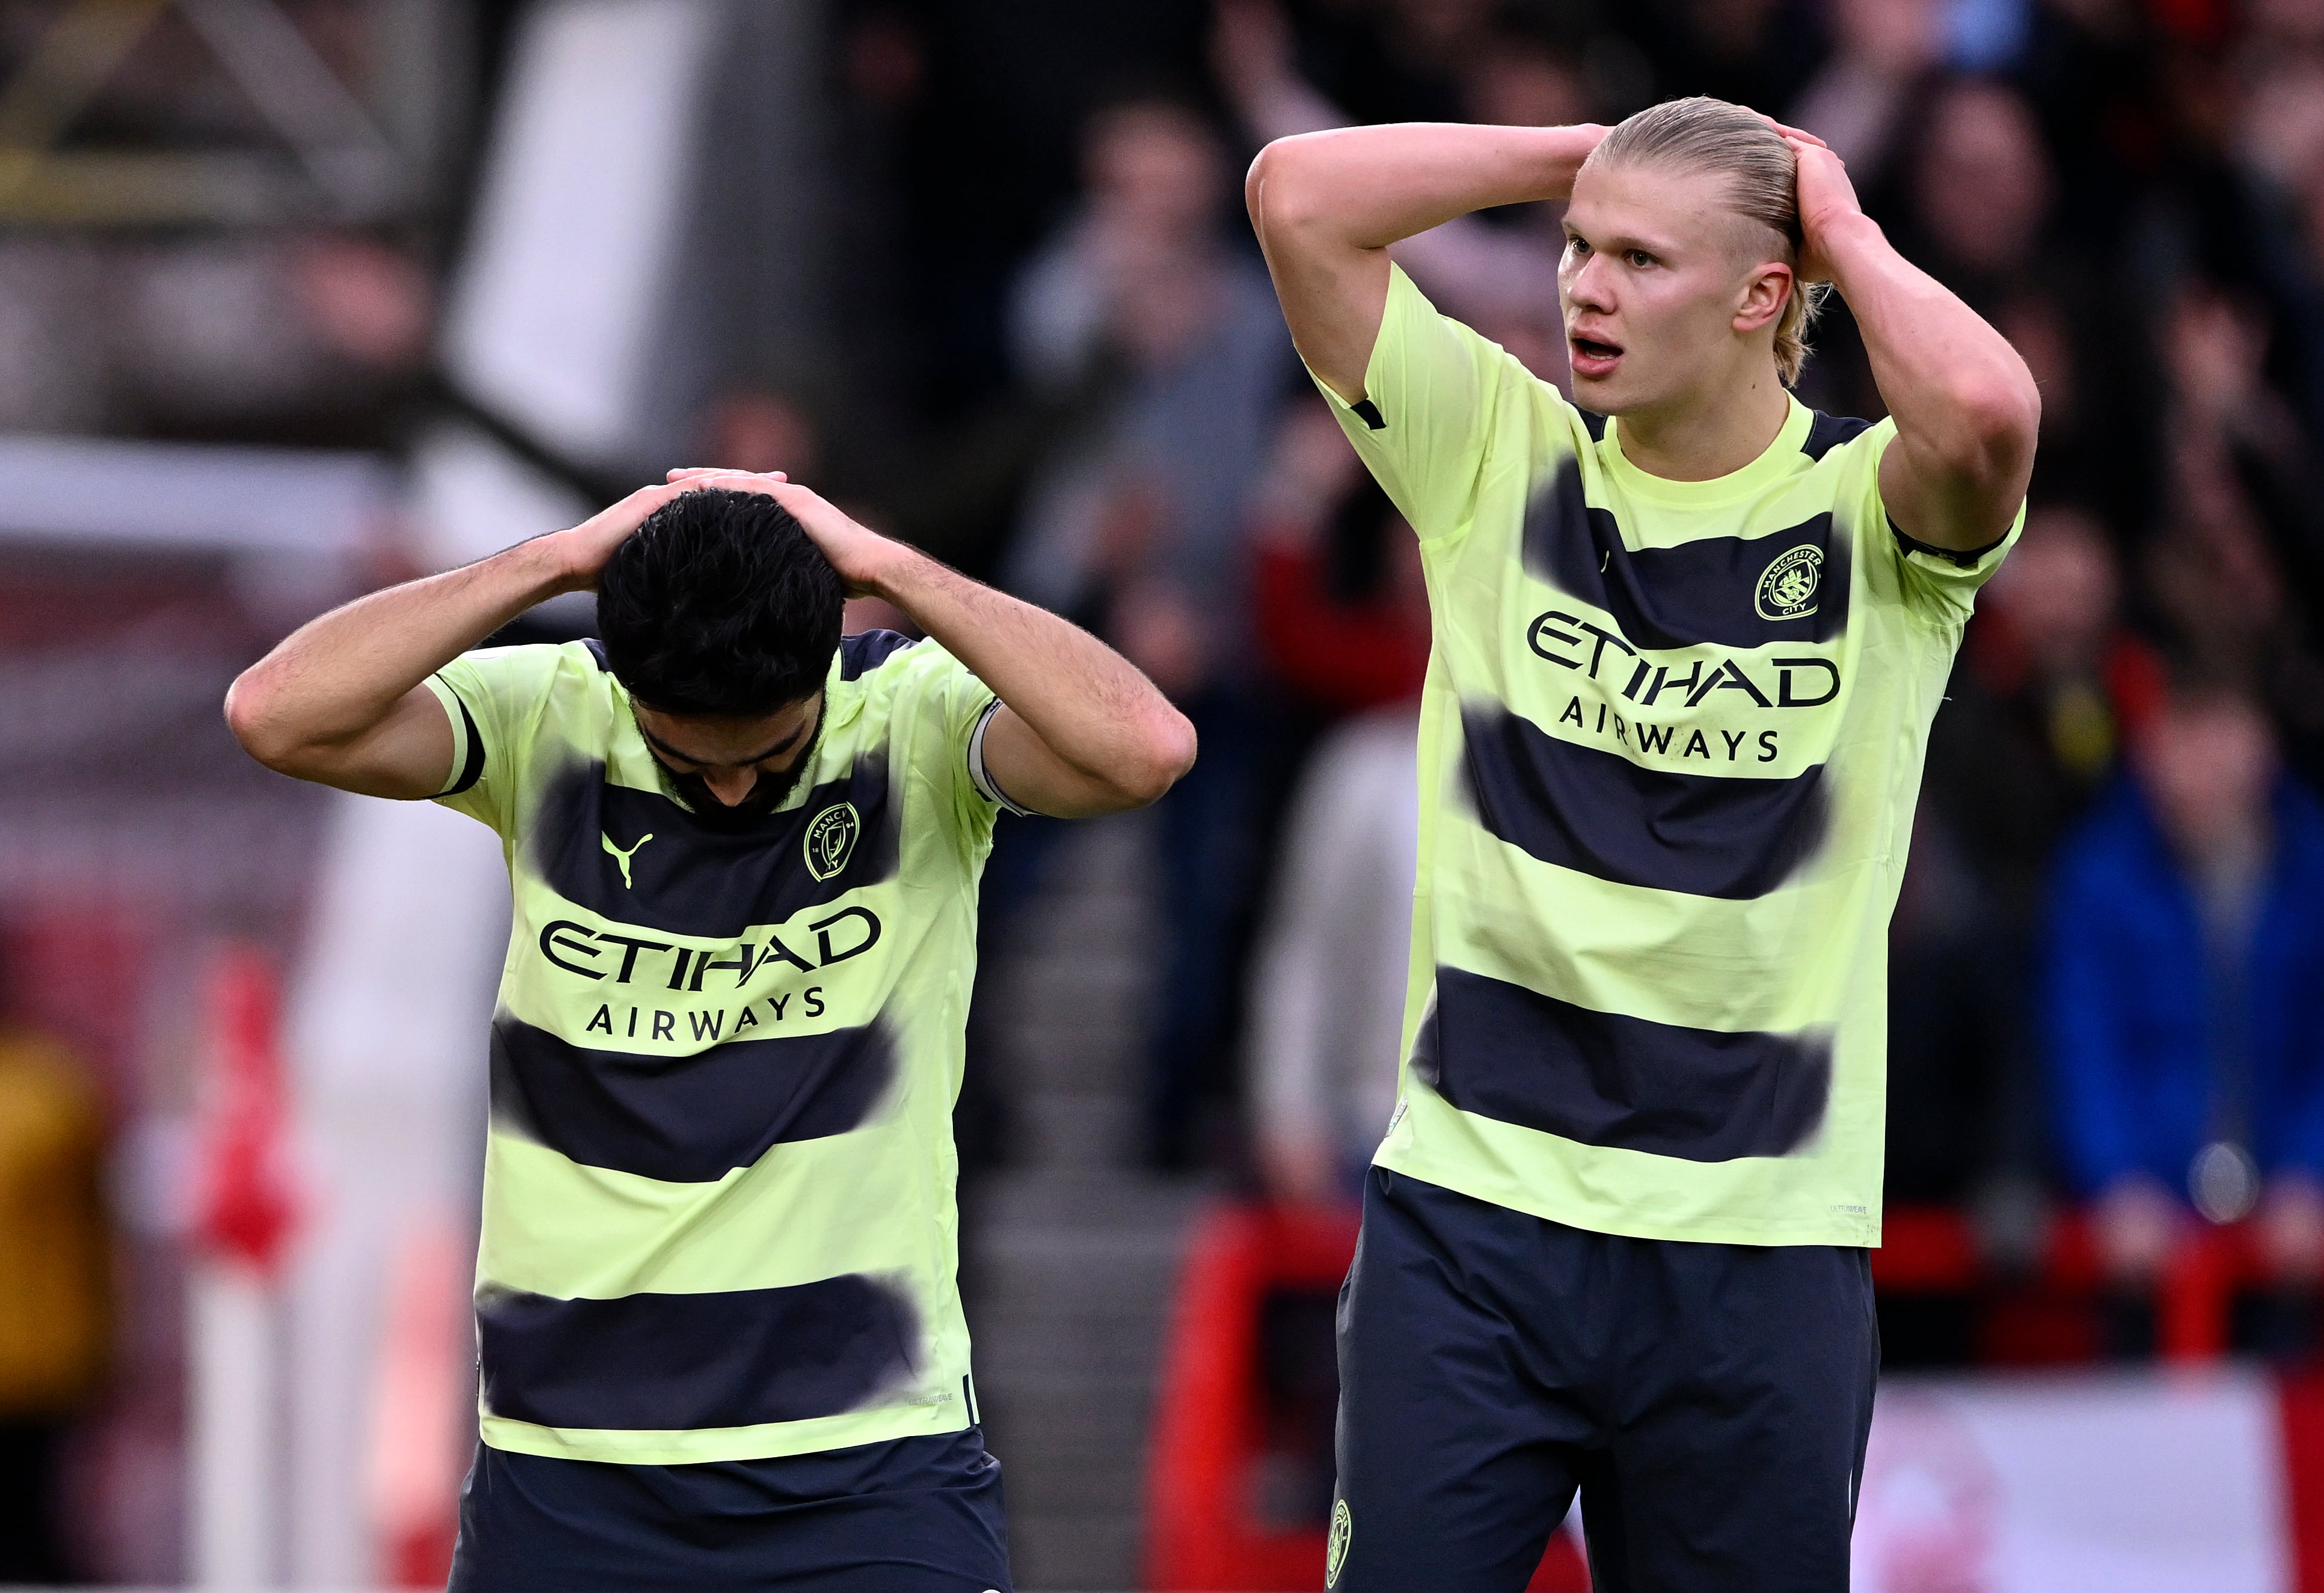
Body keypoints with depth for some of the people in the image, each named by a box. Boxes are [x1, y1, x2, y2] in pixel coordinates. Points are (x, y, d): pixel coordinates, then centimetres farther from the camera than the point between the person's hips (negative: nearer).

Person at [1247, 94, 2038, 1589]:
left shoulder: (1868, 512, -2)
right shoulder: (1501, 456, 5)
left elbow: (1986, 414, -27)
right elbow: (1300, 198, -3)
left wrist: (1845, 231, -10)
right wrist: (1586, 158, 1)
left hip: (1761, 1243, -1)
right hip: (1470, 1201, 1)